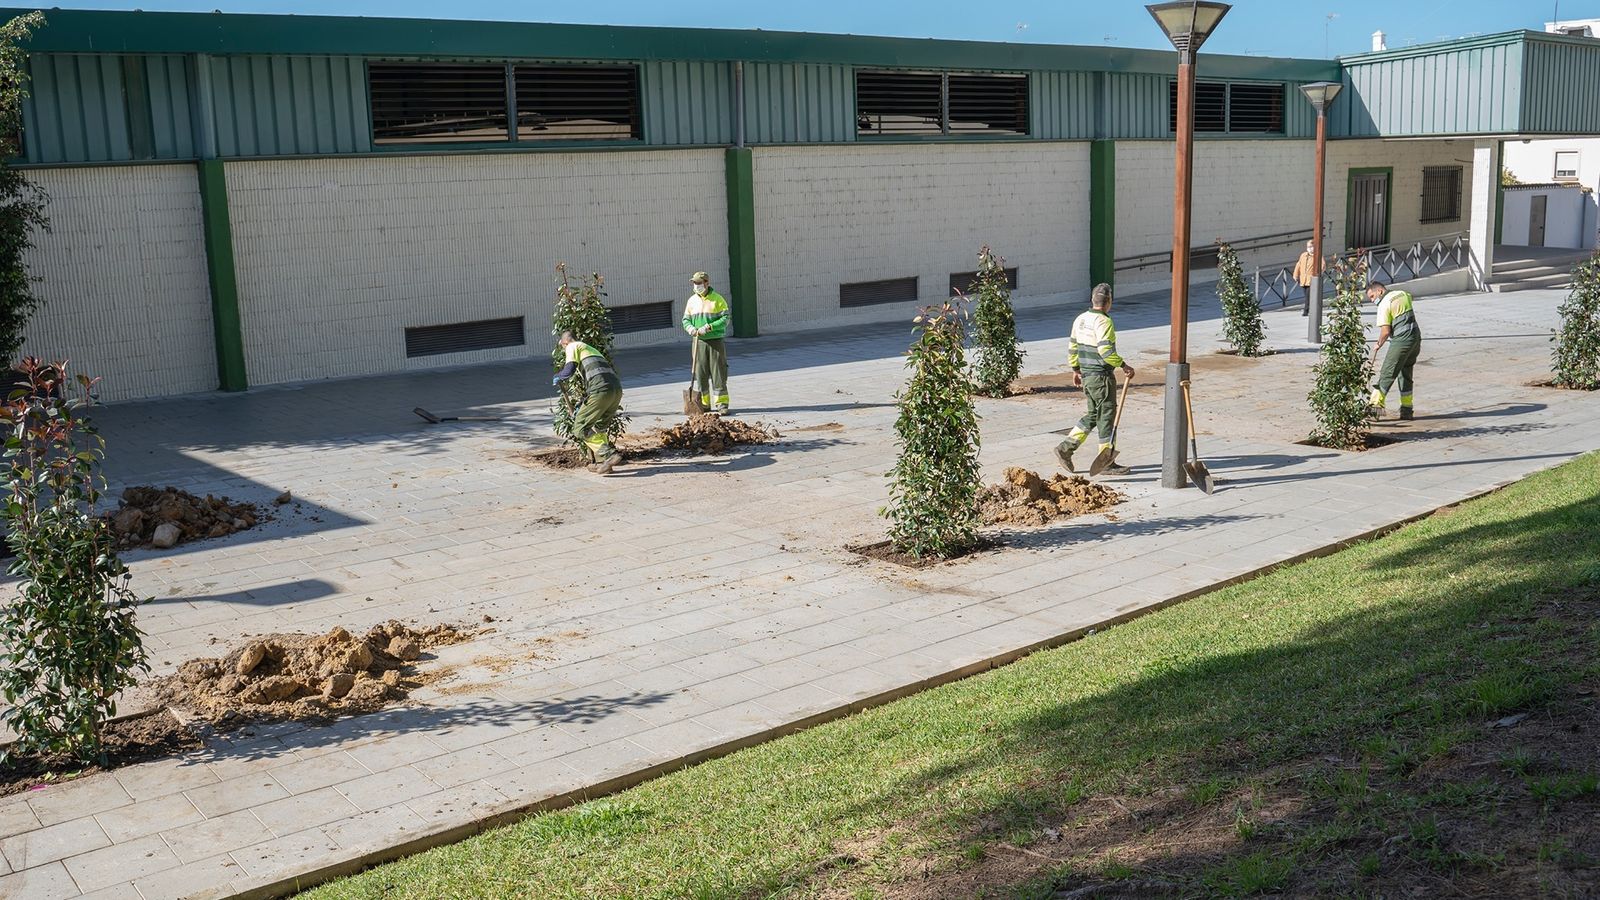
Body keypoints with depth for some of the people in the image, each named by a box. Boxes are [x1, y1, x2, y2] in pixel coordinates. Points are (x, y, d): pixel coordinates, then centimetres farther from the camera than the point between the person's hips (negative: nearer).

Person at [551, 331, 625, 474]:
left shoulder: (573, 347, 12)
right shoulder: (591, 349, 37)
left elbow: (569, 370, -5)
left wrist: (557, 377, 18)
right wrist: (581, 408, 43)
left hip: (601, 390, -8)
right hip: (617, 389, 8)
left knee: (580, 428, -1)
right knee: (599, 427, 24)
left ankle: (609, 455, -13)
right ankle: (602, 463, 20)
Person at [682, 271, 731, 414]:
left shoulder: (718, 299, -3)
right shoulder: (692, 301, 9)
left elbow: (726, 318, -9)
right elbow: (686, 319, 13)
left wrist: (709, 327, -19)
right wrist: (691, 328, -10)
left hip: (715, 341, -4)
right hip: (699, 342, 4)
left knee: (718, 373, -4)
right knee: (700, 373, 5)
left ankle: (721, 404, 0)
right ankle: (704, 403, 14)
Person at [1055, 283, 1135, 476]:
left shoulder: (1081, 319, 9)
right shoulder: (1103, 321, -17)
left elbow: (1072, 346, 14)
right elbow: (1105, 351, -25)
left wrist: (1076, 369, 23)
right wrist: (1123, 365, -15)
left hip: (1086, 375, 9)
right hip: (1102, 376, -9)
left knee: (1094, 415, 17)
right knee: (1106, 416, 0)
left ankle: (1065, 448, 12)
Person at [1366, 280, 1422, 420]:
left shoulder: (1384, 304, -11)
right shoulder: (1404, 294, 12)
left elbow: (1385, 332, -14)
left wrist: (1377, 346, 2)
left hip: (1401, 340, -8)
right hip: (1416, 337, 8)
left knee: (1387, 374, -6)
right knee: (1406, 373, 16)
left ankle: (1376, 405, -12)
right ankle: (1406, 410, 17)